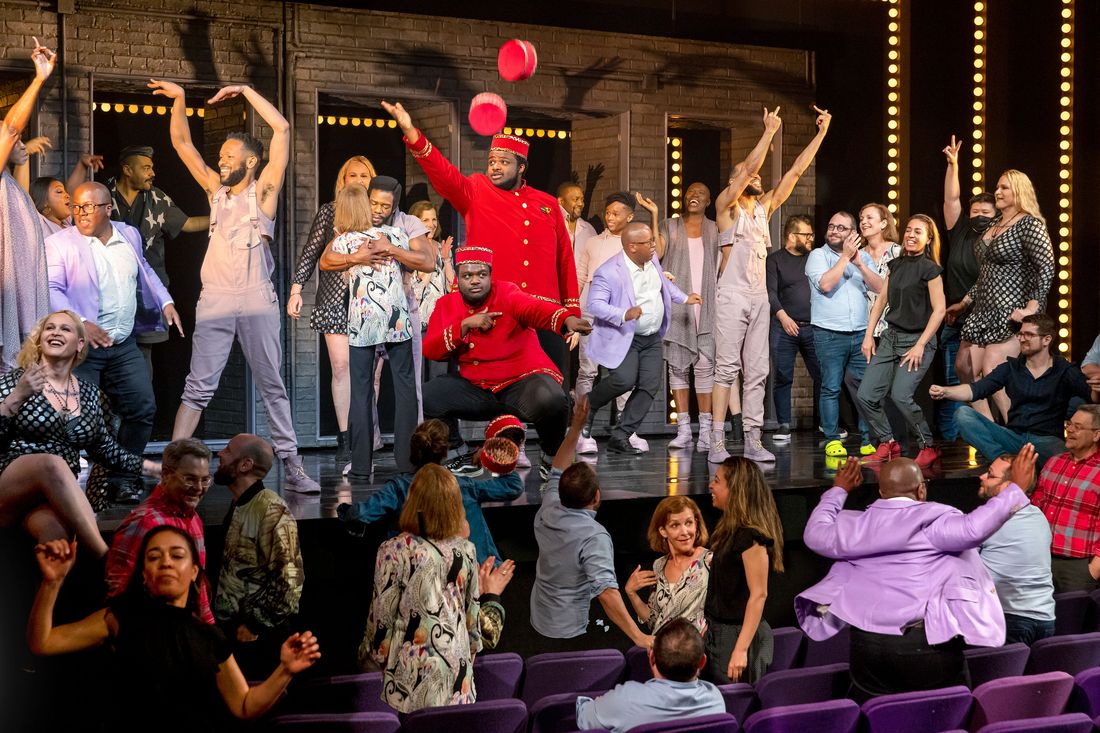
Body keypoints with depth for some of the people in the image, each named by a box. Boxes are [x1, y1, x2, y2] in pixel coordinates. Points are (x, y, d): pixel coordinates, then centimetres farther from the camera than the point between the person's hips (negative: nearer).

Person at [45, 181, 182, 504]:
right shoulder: (59, 242, -4)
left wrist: (165, 301, 14)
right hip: (81, 347, -5)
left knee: (143, 408, 2)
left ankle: (122, 477, 15)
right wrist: (79, 323, -26)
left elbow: (145, 272, 27)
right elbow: (52, 289, -13)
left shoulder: (130, 235, 12)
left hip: (124, 345, 5)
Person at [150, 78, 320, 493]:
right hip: (214, 303, 3)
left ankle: (292, 467, 5)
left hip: (257, 302, -2)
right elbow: (182, 143, 17)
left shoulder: (263, 190, 6)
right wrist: (178, 99, 6)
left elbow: (282, 129, 0)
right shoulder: (216, 190, 17)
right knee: (198, 387, -2)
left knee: (273, 386, 3)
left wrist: (246, 92, 4)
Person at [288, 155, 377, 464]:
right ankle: (345, 439, -2)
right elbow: (310, 252, 8)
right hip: (335, 298, -1)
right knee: (341, 366, -7)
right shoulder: (329, 211, 9)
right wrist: (296, 290, 0)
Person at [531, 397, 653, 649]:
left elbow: (558, 471, 14)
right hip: (571, 634, -8)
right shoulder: (594, 537, -26)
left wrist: (577, 425, 14)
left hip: (539, 622, 8)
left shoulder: (547, 512, -5)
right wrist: (638, 637, -40)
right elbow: (606, 591, -36)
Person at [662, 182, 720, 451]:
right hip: (676, 305, 1)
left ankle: (705, 430, -7)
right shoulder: (669, 227, 13)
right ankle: (683, 429, 4)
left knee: (705, 365, -7)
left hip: (707, 306, -1)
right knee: (677, 366, 0)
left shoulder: (716, 230, 13)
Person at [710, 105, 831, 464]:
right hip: (732, 295, -6)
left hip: (759, 296, 6)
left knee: (756, 371, 4)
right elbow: (749, 168, -14)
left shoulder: (765, 206, 16)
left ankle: (753, 440, 6)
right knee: (727, 368, -10)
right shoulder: (727, 204, 1)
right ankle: (717, 442, -11)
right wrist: (769, 133, -16)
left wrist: (822, 132, 11)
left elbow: (796, 171, 14)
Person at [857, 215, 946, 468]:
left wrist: (920, 346, -15)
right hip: (890, 337, 7)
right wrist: (869, 335, 7)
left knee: (901, 395, -22)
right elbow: (881, 300, 14)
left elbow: (939, 309, -12)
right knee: (866, 395, -2)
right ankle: (887, 444, 15)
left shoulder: (929, 269, -8)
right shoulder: (896, 265, 11)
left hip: (917, 340, -7)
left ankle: (929, 447, -4)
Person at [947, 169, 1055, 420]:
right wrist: (965, 302, 24)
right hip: (983, 313, 9)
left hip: (1010, 314, -9)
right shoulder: (994, 225, 17)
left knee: (992, 375, -16)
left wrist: (1032, 309, -25)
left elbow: (1047, 268, -18)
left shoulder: (1029, 224, -8)